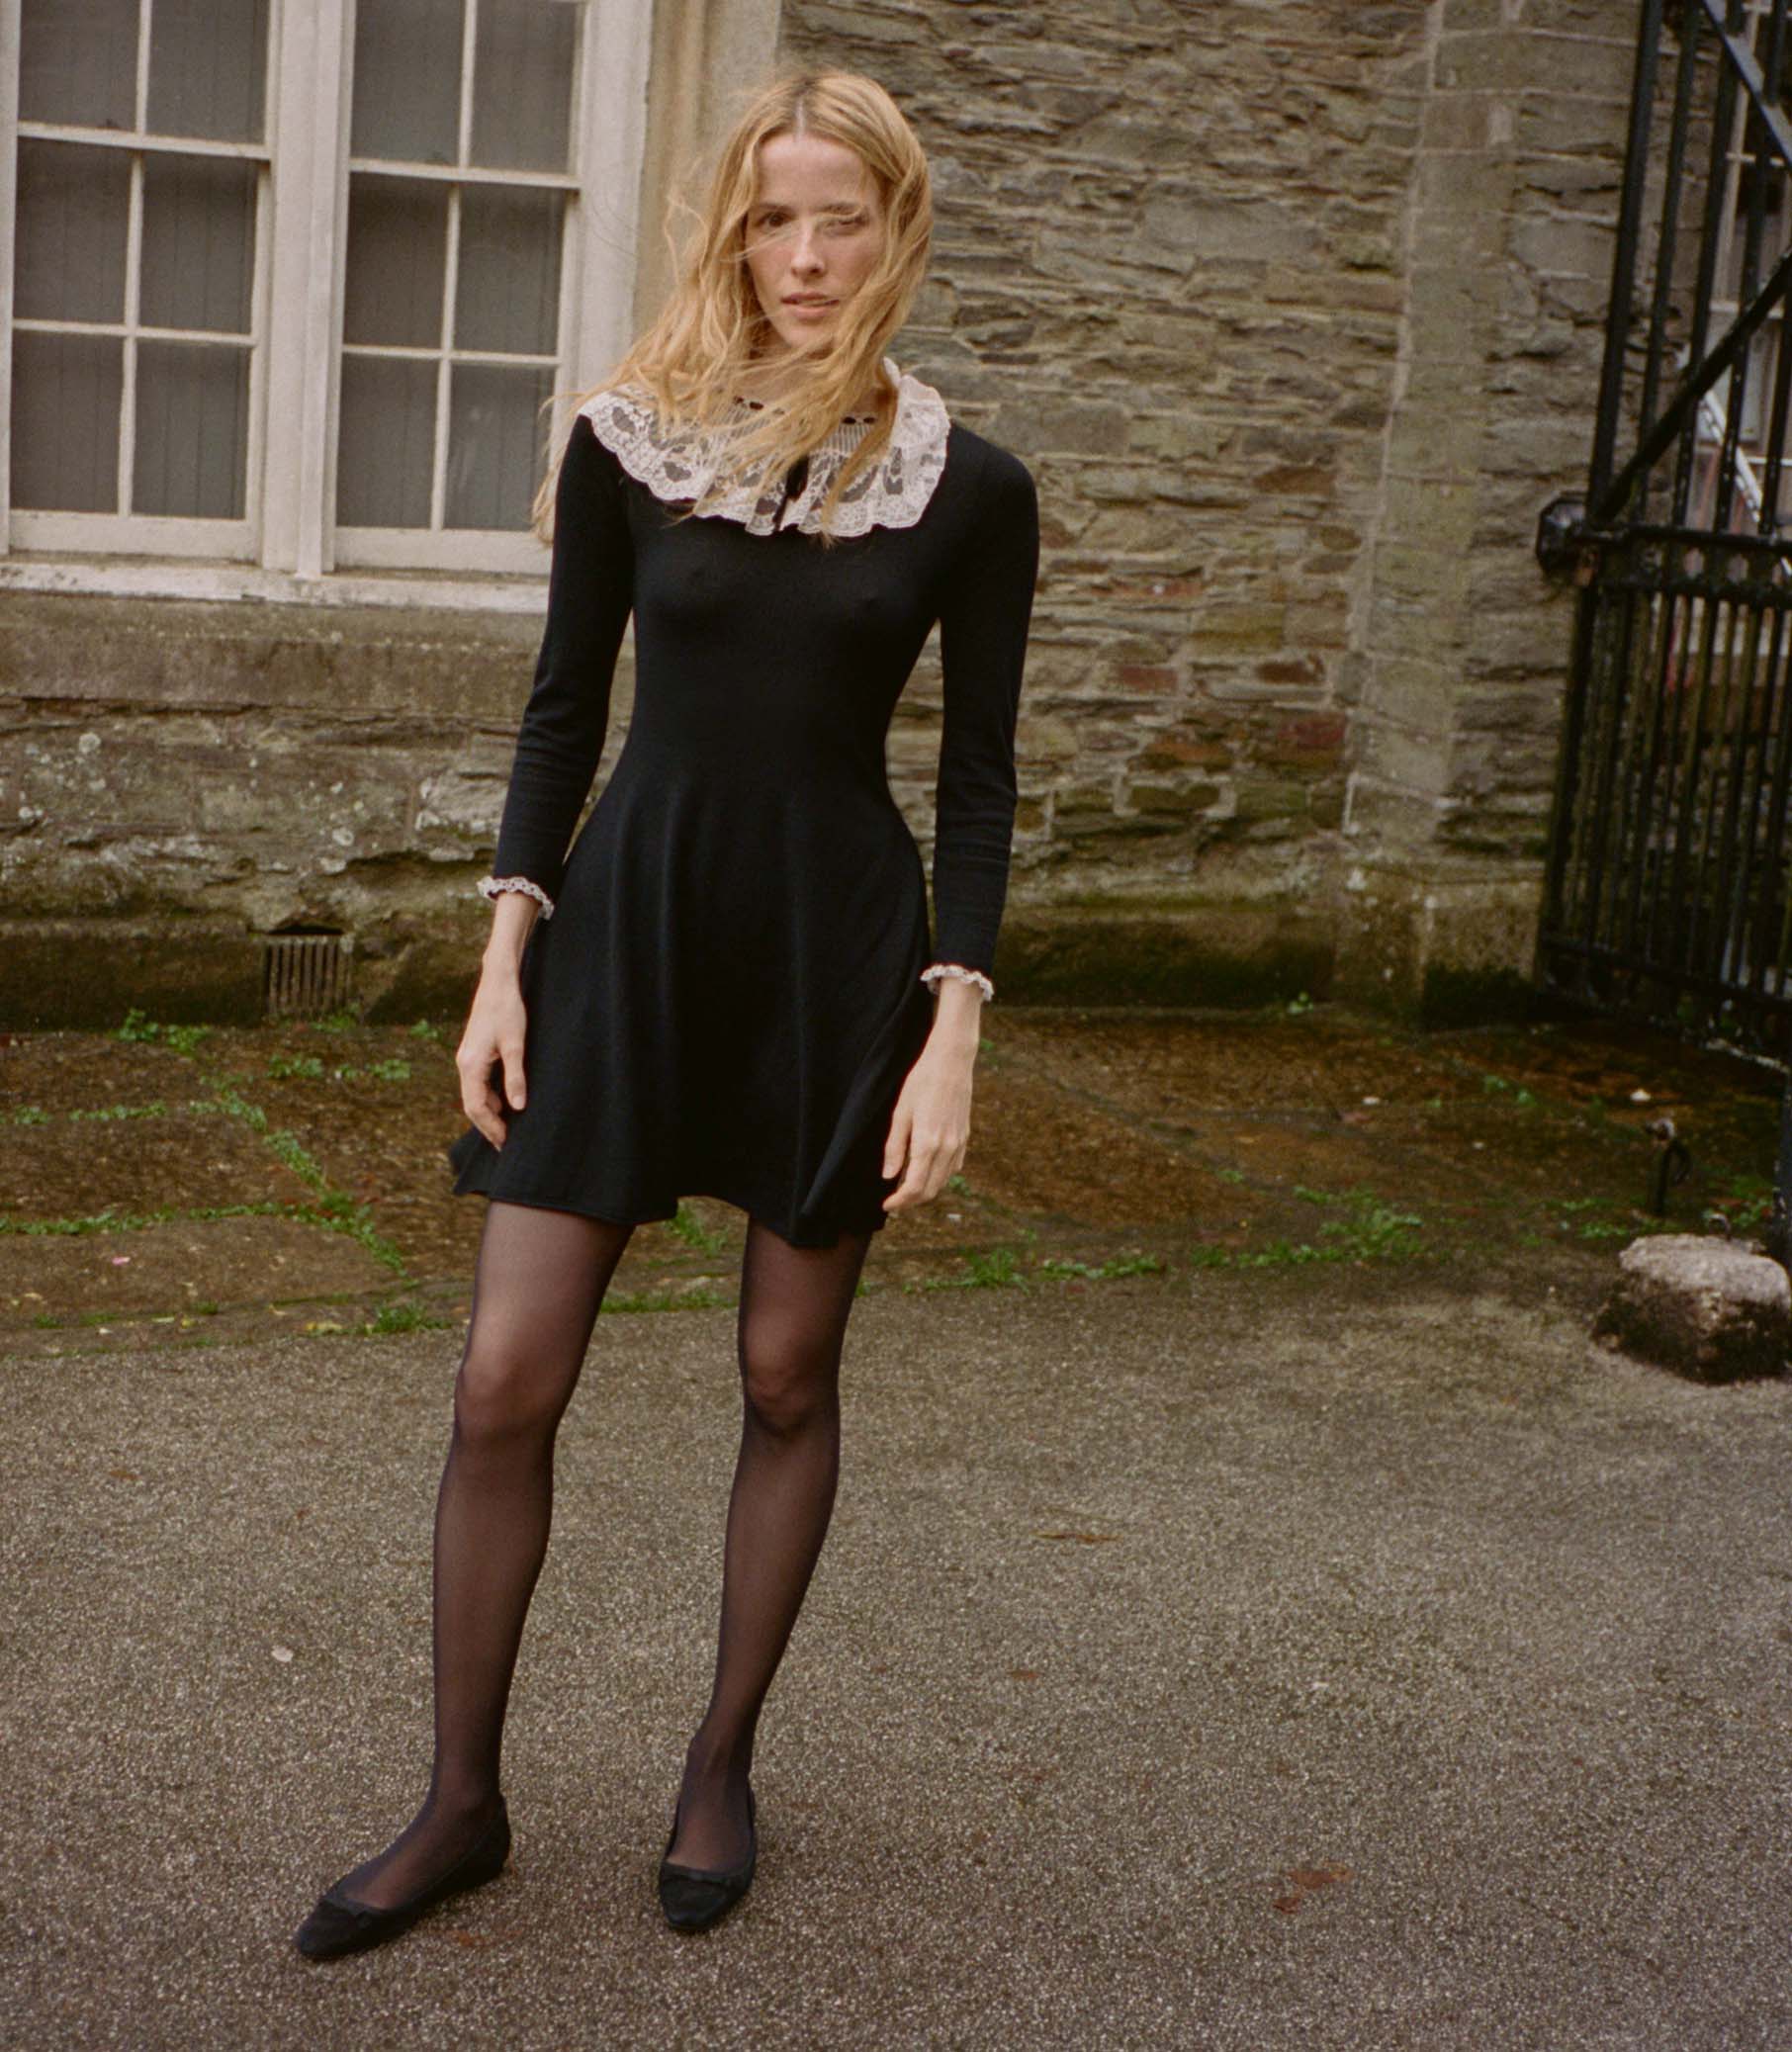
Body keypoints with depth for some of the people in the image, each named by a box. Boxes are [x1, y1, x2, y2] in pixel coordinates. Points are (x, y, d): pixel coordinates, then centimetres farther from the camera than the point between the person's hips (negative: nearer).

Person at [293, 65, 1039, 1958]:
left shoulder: (968, 490, -1)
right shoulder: (628, 442, 0)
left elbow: (979, 775, 0)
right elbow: (563, 709, 5)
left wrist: (953, 1035, -7)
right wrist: (505, 963, -1)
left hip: (837, 948, 0)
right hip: (627, 918, 1)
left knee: (788, 1378, 9)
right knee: (504, 1386, -1)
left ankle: (721, 1767, 29)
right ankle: (462, 1803, 17)